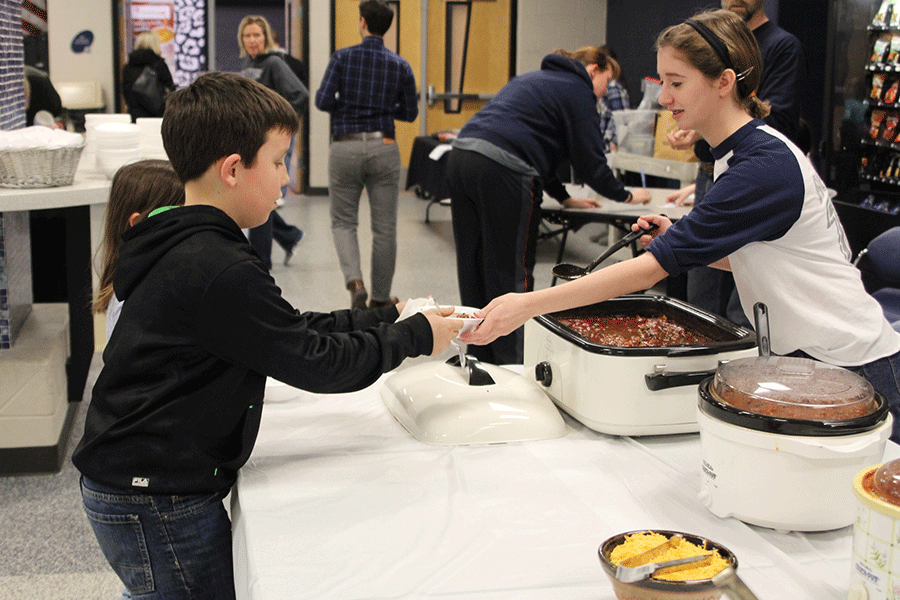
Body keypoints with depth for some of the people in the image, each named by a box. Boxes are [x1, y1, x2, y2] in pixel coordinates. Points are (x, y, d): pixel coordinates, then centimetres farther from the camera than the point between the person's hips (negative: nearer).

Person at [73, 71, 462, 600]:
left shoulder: (185, 250, 9)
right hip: (156, 503, -10)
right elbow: (314, 363, -17)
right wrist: (414, 338, -5)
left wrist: (387, 317, 12)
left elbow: (291, 329, 15)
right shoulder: (220, 271, -24)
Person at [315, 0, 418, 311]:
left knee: (343, 221, 11)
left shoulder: (342, 57, -4)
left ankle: (355, 281, -12)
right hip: (383, 147, 1)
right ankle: (380, 298, 15)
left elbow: (322, 101, -9)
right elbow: (410, 112, 8)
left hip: (345, 148, -1)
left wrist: (345, 105, 11)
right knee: (384, 227, 8)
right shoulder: (400, 65, 3)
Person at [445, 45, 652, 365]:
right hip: (501, 170, -9)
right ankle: (511, 363, 4)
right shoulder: (578, 91, 6)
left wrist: (563, 197, 38)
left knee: (473, 266, 13)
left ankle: (480, 357, 22)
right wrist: (626, 196, 20)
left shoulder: (533, 79, 32)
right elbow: (590, 162, 5)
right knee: (512, 274, -1)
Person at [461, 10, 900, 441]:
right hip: (803, 357, 9)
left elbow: (655, 267, -31)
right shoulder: (739, 153, 6)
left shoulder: (765, 168, -25)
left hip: (853, 369, -9)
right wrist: (681, 242, -1)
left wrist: (527, 305, -33)